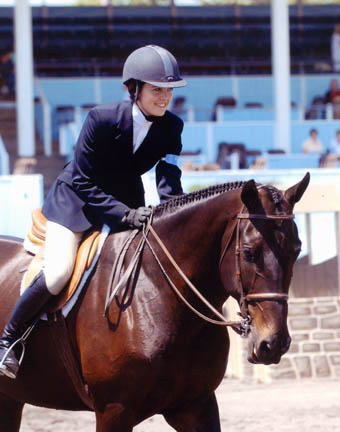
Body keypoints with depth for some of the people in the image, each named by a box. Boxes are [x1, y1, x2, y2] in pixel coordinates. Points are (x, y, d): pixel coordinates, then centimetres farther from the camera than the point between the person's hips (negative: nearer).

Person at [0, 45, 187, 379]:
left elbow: (168, 178, -17)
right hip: (76, 199, -5)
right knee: (57, 275, -23)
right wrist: (124, 214, -32)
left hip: (128, 203, 5)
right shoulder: (101, 120, -25)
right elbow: (82, 181, -22)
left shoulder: (172, 128, -11)